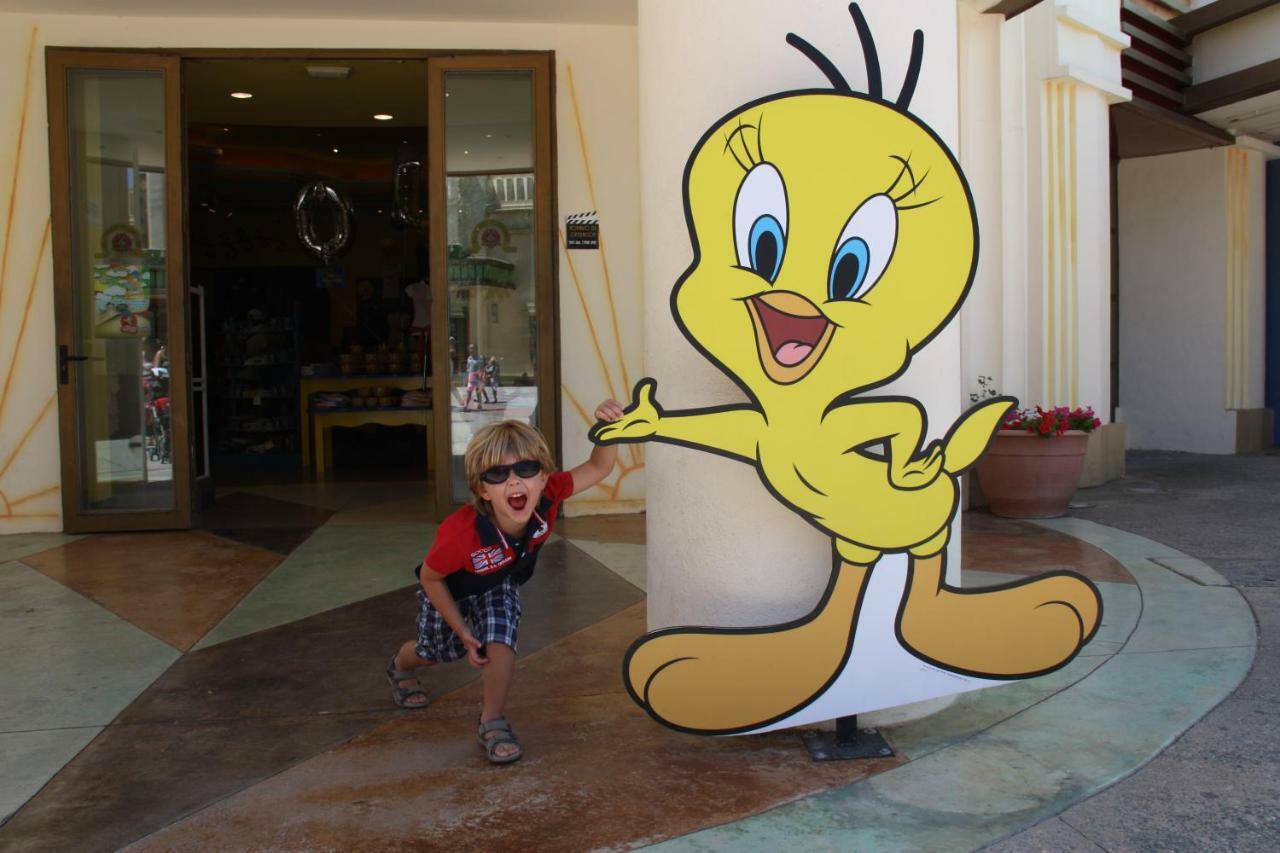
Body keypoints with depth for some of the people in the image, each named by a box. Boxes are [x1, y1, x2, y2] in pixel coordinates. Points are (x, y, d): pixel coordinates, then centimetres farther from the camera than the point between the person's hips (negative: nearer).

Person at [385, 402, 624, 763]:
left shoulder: (547, 499, -38)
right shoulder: (459, 533, -48)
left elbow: (598, 468, -28)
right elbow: (430, 578, -28)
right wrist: (463, 631, -22)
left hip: (499, 587, 2)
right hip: (449, 592, -2)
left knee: (501, 641, -24)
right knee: (433, 652, 24)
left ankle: (492, 721, 1)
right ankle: (400, 666, 62)